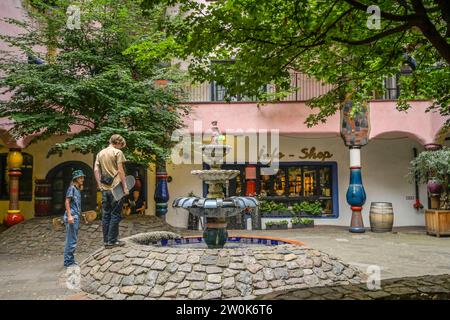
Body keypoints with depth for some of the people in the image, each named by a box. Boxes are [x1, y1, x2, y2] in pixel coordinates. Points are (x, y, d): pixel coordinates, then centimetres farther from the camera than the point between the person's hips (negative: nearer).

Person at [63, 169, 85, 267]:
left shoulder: (78, 189, 18)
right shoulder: (72, 188, -7)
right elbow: (67, 202, -14)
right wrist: (69, 216, -21)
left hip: (76, 216, 10)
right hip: (72, 216, -10)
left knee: (72, 240, 13)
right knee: (72, 240, -8)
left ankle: (70, 261, 20)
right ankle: (68, 261, -3)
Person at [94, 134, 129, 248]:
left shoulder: (100, 153, 13)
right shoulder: (118, 152, -6)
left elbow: (96, 170, 8)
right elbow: (120, 171, -11)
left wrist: (99, 184, 10)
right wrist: (125, 187, -8)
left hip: (104, 188, 6)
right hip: (116, 188, -6)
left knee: (105, 215, 9)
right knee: (115, 215, 1)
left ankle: (106, 240, 14)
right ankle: (112, 240, 3)